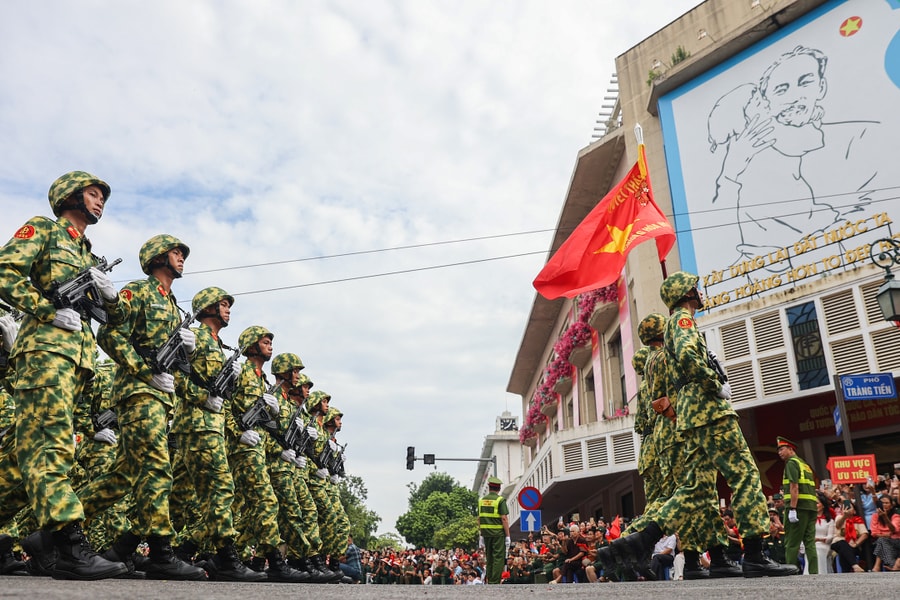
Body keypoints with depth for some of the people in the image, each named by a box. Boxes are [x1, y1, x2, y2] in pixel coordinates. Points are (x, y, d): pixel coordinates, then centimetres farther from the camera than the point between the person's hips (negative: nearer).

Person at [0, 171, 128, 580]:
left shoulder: (88, 254, 30)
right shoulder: (42, 228, 11)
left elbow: (116, 318, 27)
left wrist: (108, 292, 6)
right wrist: (52, 311, -13)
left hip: (79, 355, 8)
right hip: (46, 344, -8)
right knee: (50, 440, -18)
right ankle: (70, 546, -27)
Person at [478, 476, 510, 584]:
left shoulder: (482, 500, 9)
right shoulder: (500, 500, -7)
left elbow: (479, 519, 10)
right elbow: (504, 518, -13)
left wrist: (481, 535, 15)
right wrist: (507, 536, -9)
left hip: (486, 532, 6)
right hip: (498, 533, -5)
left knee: (489, 558, 15)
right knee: (498, 558, -2)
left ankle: (489, 582, 18)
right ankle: (495, 583, -5)